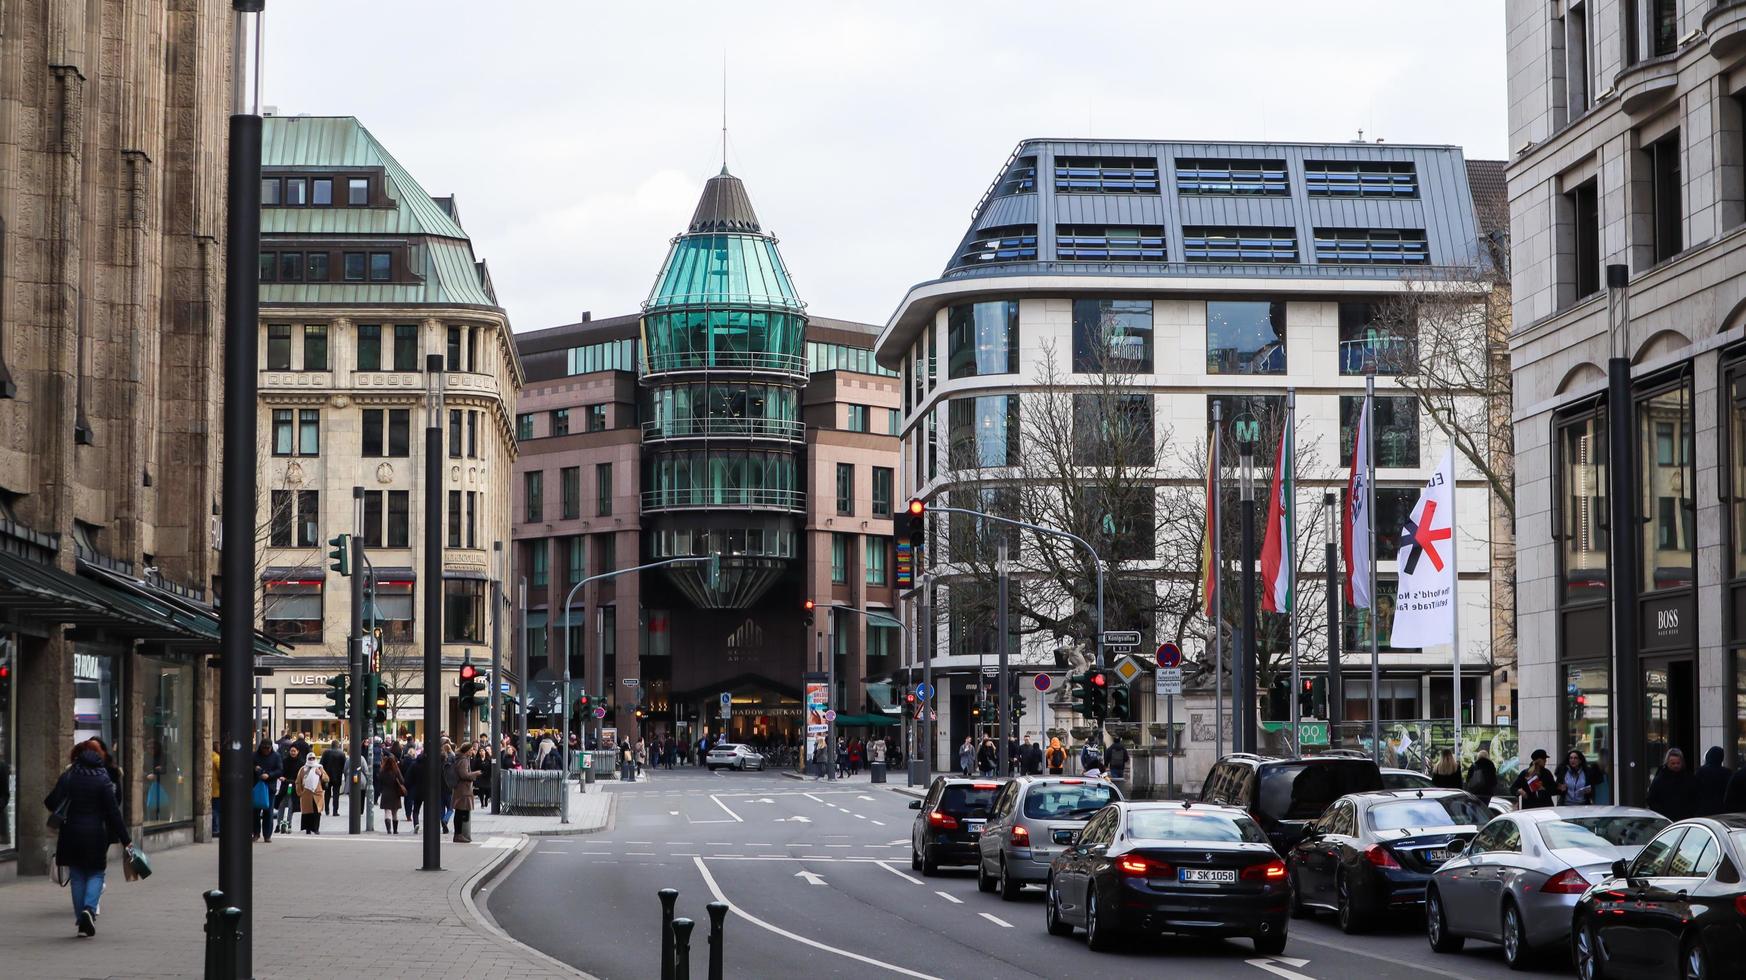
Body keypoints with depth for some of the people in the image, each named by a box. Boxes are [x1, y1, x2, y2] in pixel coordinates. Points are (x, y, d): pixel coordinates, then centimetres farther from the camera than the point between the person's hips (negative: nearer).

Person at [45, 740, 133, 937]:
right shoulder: (103, 780, -5)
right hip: (96, 835, -1)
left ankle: (81, 921, 9)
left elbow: (52, 803, -7)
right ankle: (89, 908, -14)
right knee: (96, 873, 11)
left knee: (77, 876, 10)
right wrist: (126, 841, -6)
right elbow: (114, 812, -8)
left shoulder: (68, 777, -1)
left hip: (71, 834, 1)